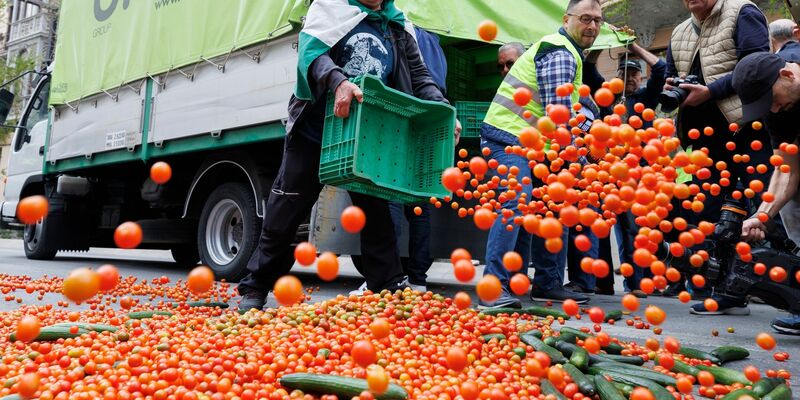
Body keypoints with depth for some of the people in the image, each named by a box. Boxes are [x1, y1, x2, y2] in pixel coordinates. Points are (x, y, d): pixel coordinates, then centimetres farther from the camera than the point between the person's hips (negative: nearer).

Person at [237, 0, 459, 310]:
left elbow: (419, 75, 8)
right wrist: (338, 81, -37)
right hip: (313, 134, -2)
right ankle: (256, 288, 18)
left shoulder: (399, 26, 11)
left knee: (376, 212, 5)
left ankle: (392, 290, 14)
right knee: (284, 214, 4)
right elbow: (311, 50, -17)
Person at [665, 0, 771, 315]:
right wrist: (671, 89, 2)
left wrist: (710, 91, -19)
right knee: (704, 212, 5)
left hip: (748, 128, -7)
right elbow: (671, 76, 26)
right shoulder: (679, 34, 19)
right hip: (708, 138, 7)